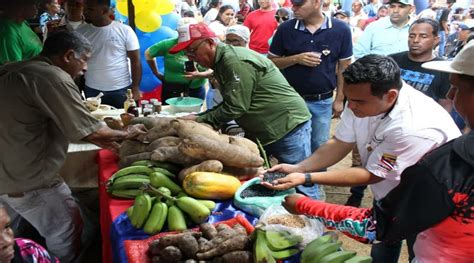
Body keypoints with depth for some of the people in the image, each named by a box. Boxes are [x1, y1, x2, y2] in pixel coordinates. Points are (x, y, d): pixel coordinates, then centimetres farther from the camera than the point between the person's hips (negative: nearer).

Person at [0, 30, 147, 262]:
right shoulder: (54, 78, -20)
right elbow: (90, 129, -16)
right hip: (28, 180, -9)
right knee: (64, 234, 11)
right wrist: (126, 134, 1)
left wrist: (95, 138, 13)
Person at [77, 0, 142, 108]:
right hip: (92, 91, 2)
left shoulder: (125, 30, -4)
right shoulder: (81, 31, 3)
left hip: (121, 90, -2)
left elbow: (135, 61, -3)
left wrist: (135, 88, -9)